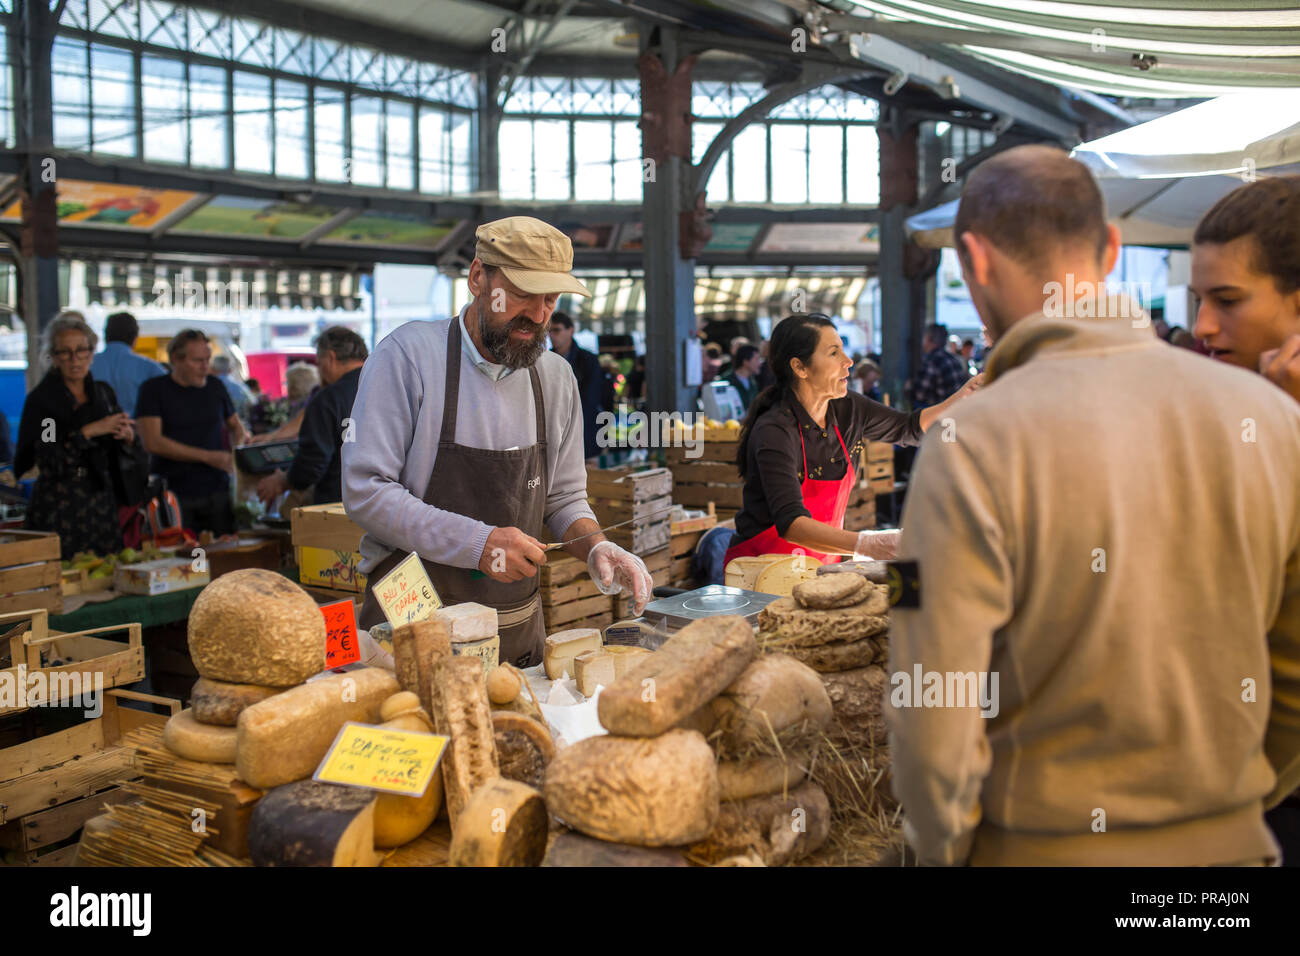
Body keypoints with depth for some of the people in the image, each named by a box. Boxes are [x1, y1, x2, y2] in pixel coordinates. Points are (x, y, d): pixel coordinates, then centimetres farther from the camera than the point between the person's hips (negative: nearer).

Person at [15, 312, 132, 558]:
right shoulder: (40, 399, -6)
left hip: (101, 502, 5)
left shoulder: (104, 392, 9)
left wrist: (128, 436, -5)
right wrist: (88, 432, -20)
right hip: (58, 508, -4)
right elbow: (47, 462, -16)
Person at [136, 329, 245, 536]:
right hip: (174, 494, -3)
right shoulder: (154, 389, -2)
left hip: (218, 492, 3)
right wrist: (208, 457, -15)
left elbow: (235, 425, 26)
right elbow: (152, 443, -11)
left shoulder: (215, 385, 11)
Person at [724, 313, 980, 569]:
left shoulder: (848, 409, 1)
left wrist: (963, 397, 3)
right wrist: (865, 544, -44)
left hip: (822, 565, 7)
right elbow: (791, 523, -32)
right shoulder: (774, 430, -21)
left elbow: (911, 427, 19)